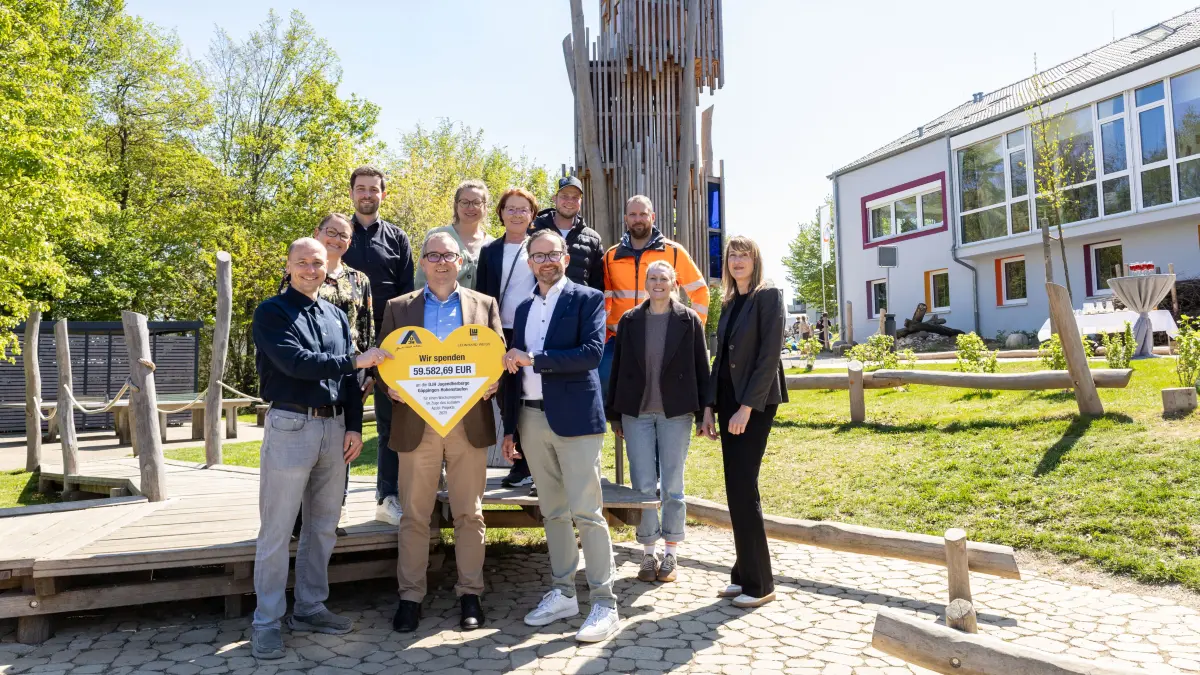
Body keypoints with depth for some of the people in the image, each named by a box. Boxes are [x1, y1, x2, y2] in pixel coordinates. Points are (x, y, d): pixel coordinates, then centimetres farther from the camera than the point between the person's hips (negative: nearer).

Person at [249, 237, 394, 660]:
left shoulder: (336, 316, 15)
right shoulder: (272, 312, -2)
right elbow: (295, 362, -17)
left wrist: (354, 426, 5)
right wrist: (355, 360, -16)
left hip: (334, 428, 6)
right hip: (290, 426, -6)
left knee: (323, 526, 11)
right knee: (277, 530, 0)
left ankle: (309, 609, 24)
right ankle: (267, 622, 10)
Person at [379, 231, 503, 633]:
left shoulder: (484, 305, 11)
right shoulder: (399, 308, 11)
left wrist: (492, 383, -13)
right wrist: (391, 387, -11)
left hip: (469, 421, 0)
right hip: (416, 422, 0)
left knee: (469, 513, 6)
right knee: (414, 514, 6)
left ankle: (470, 593, 18)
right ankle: (410, 596, 17)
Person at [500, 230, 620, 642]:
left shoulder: (588, 299, -1)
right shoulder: (523, 308, 16)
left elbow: (592, 353, -16)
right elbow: (516, 367, 18)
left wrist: (533, 358, -15)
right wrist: (509, 426, 14)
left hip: (574, 418, -6)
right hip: (531, 419, 6)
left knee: (586, 512, -5)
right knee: (552, 512, 13)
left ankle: (605, 604, 3)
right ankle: (563, 593, 24)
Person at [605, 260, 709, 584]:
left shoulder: (689, 320, 1)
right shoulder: (629, 321, 5)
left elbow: (701, 368, 1)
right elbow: (618, 367, 7)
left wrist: (703, 413, -4)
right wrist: (615, 414, 6)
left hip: (676, 412, -1)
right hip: (636, 412, 2)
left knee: (672, 485, 5)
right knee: (643, 486, 4)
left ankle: (670, 553, 17)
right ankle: (648, 553, 16)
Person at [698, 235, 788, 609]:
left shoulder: (768, 296, -6)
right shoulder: (729, 303, 15)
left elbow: (769, 355, -14)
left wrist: (746, 407, -19)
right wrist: (709, 407, 8)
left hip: (755, 403, -7)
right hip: (728, 401, 7)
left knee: (743, 488, -8)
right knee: (736, 490, 8)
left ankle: (758, 583, 3)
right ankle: (744, 575, 17)